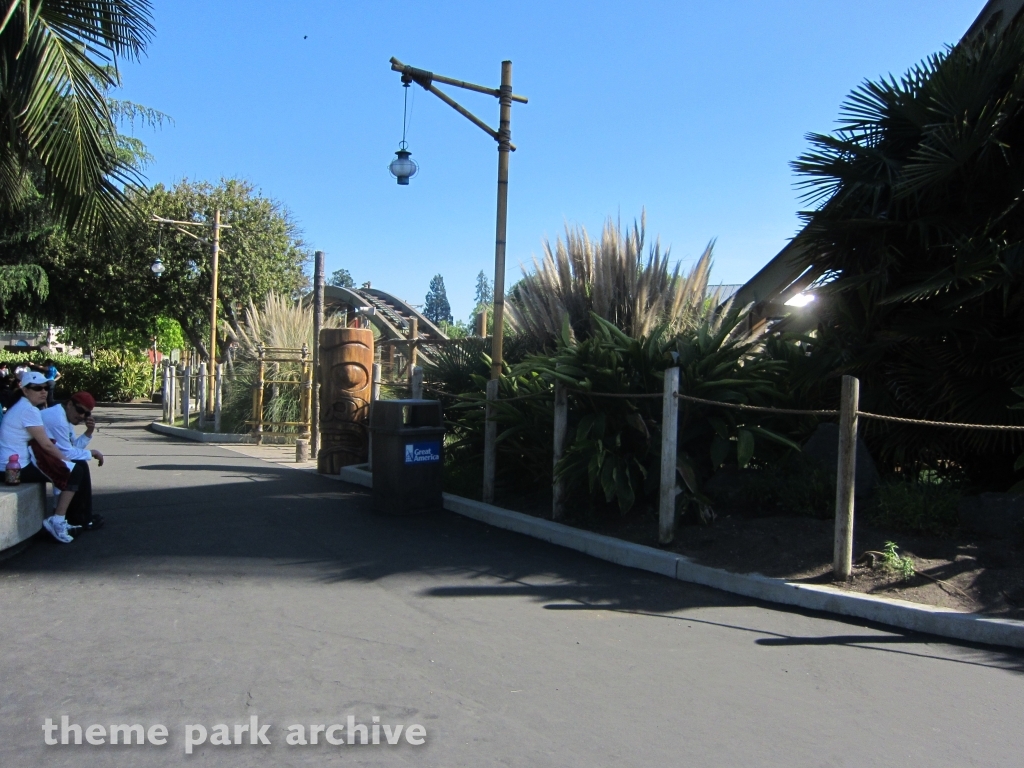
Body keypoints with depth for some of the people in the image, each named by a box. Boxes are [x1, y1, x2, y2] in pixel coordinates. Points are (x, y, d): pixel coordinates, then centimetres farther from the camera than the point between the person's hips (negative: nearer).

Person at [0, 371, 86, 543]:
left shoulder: (21, 407, 16)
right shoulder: (29, 410, -16)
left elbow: (42, 443, 14)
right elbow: (46, 445, -16)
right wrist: (66, 460, -3)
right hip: (19, 468, -10)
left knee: (68, 469, 20)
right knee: (75, 472, -9)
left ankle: (59, 518, 21)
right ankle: (57, 521, -5)